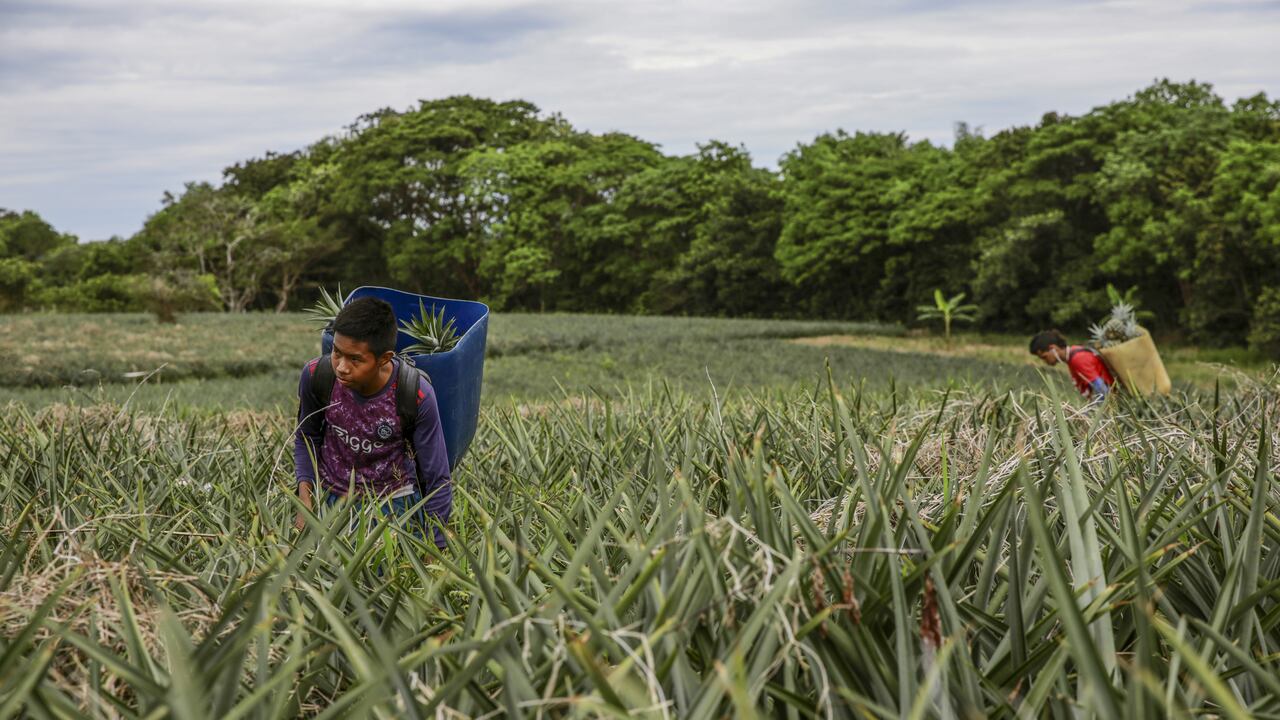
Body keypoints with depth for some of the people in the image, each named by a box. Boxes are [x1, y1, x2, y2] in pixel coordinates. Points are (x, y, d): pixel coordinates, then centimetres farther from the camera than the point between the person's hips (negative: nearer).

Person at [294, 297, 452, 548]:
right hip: (332, 497, 2)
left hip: (395, 500, -2)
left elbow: (438, 481, -15)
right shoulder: (316, 376, -20)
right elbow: (306, 437, 2)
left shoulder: (416, 395, -26)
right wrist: (305, 502, -10)